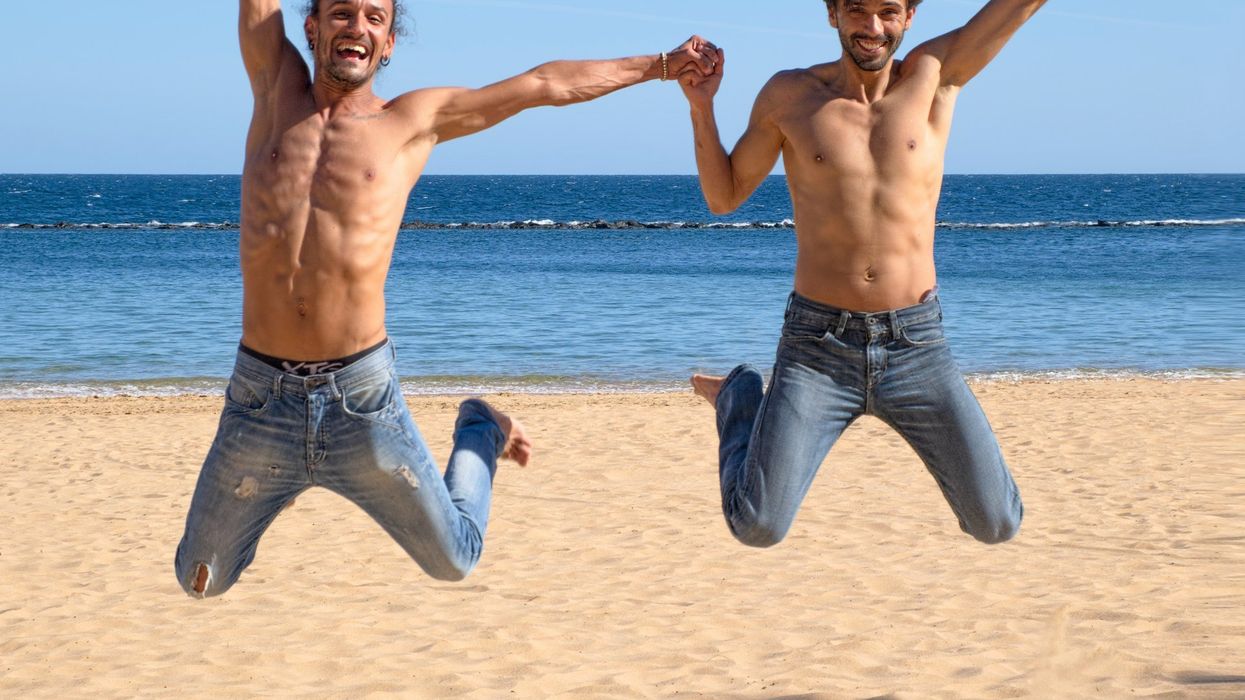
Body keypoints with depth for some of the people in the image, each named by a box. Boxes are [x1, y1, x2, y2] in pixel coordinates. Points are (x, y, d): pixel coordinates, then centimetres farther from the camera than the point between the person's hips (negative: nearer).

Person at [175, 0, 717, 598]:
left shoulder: (413, 121, 5)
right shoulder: (277, 89, 8)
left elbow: (545, 84, 11)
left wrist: (660, 65, 17)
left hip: (361, 395, -1)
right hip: (259, 397, 1)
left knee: (454, 561, 15)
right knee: (201, 582, 13)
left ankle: (481, 432, 44)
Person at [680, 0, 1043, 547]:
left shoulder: (933, 75, 1)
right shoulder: (789, 95, 1)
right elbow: (724, 196, 10)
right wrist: (701, 107, -3)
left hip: (915, 344, 1)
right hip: (817, 347, -1)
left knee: (997, 524, -1)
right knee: (757, 528, -10)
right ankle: (739, 400, 22)